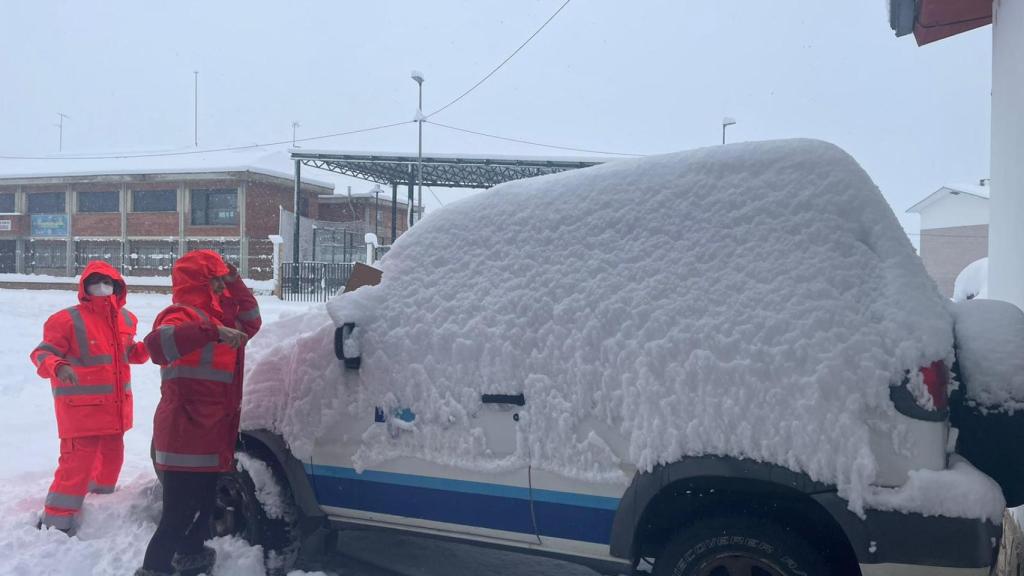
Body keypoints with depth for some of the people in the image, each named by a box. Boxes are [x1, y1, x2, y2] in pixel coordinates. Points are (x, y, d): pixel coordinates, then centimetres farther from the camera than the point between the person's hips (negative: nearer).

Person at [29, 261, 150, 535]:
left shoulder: (125, 319, 7)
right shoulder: (68, 320, -13)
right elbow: (42, 353, -15)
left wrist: (145, 349, -1)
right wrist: (58, 367, -36)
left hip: (116, 406, 7)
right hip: (81, 408, -7)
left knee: (112, 455, 19)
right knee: (78, 461, -7)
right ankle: (58, 518, 8)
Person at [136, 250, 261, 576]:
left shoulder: (219, 315, 16)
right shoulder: (184, 315, -14)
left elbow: (250, 322, 28)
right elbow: (157, 344, -33)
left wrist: (236, 286, 13)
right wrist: (213, 330, -42)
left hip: (209, 438, 10)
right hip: (185, 439, -10)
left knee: (203, 507, 24)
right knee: (178, 517, -10)